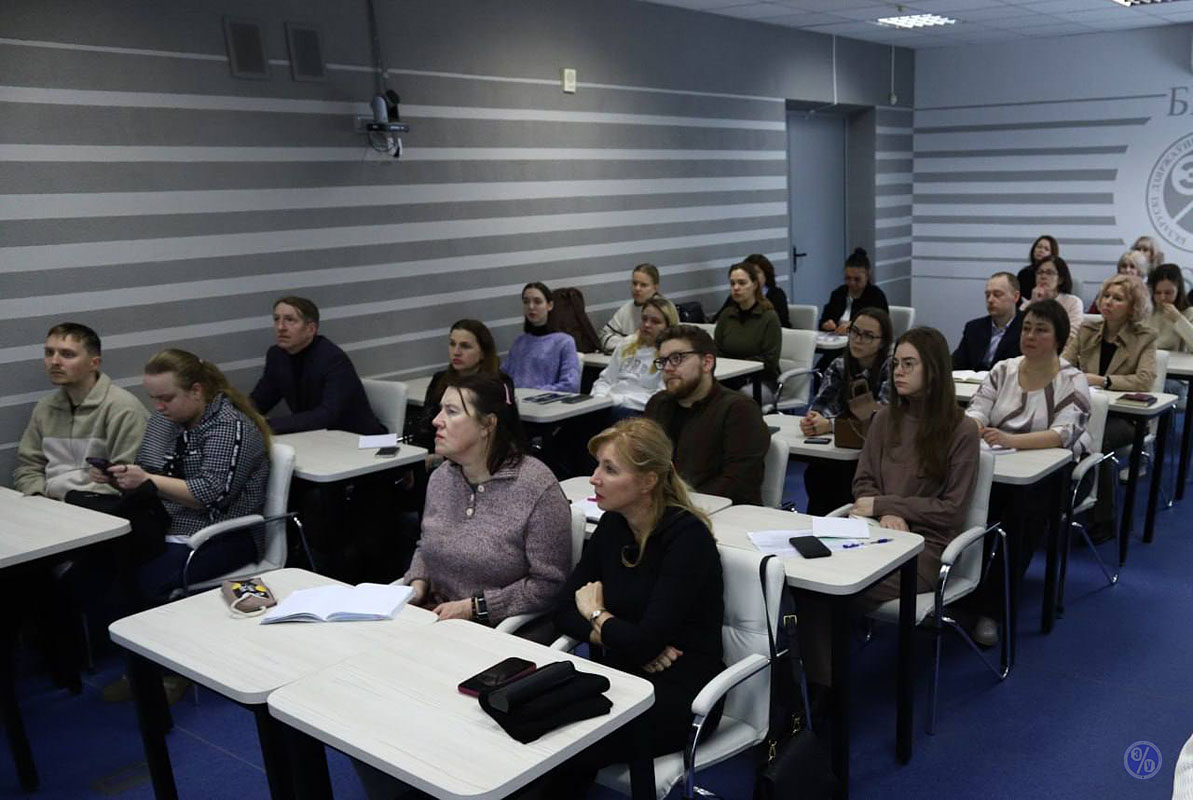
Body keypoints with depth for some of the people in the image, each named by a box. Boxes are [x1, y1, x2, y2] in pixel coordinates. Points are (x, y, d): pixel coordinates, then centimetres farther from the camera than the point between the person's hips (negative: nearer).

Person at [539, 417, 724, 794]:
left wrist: (596, 614, -4)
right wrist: (616, 635, -14)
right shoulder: (613, 525, 3)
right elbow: (564, 611, 3)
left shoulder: (687, 537, -18)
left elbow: (645, 643, -22)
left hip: (681, 695, -6)